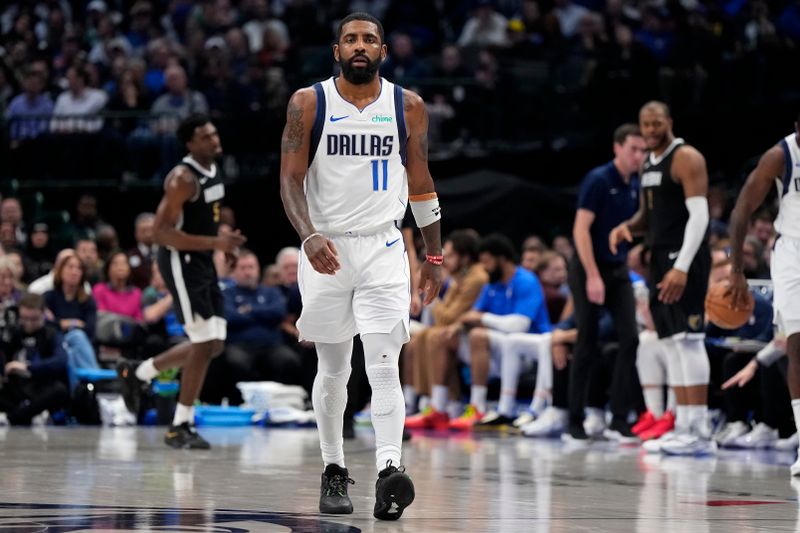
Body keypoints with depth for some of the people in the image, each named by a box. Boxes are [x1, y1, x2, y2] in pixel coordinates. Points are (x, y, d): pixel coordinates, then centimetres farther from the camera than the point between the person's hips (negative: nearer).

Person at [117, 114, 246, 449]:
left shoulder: (213, 170, 9)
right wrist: (214, 243, -29)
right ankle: (180, 427, -1)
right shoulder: (183, 179, -19)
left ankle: (137, 373, 26)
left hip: (202, 261, 9)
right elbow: (161, 233, -25)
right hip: (180, 261, -9)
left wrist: (224, 240, 11)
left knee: (214, 345, 11)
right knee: (204, 343, -11)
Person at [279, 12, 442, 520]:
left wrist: (435, 254, 12)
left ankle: (389, 470, -24)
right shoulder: (308, 103, -1)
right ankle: (334, 471, 21)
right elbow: (290, 178, -4)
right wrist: (309, 236, -21)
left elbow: (420, 181, 12)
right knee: (333, 369, 8)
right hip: (326, 249, 0)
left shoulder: (408, 106, 4)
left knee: (384, 364, -14)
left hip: (383, 249, 0)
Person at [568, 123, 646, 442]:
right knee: (587, 346, -3)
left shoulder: (635, 185, 6)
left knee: (630, 339, -6)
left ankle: (618, 420, -3)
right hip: (589, 270, -6)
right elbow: (581, 230, -18)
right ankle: (575, 421, 8)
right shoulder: (598, 180, -14)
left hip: (618, 269, 6)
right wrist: (593, 276, -22)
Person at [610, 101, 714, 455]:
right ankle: (683, 427, 10)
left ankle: (700, 433, -16)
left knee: (688, 339, -14)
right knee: (672, 342, 8)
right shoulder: (648, 163, 17)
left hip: (685, 258, -9)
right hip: (661, 257, 9)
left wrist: (681, 267, -26)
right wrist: (627, 227, 2)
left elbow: (699, 215, -18)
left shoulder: (686, 158, -10)